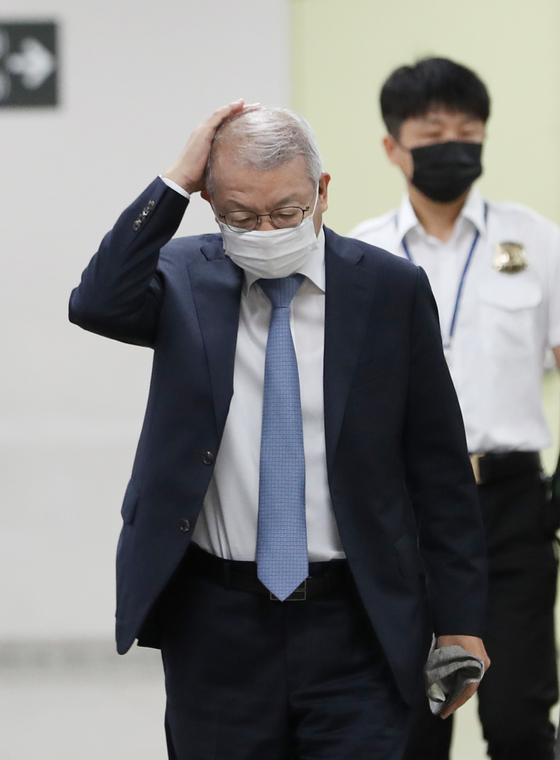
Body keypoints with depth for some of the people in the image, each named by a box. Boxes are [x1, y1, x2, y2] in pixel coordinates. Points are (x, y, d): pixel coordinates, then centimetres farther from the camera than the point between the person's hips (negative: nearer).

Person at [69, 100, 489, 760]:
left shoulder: (391, 290, 0)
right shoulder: (183, 278, 2)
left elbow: (441, 469, 3)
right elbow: (98, 306, -22)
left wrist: (460, 621, 0)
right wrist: (176, 183, -19)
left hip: (355, 629, -1)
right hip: (215, 625, 1)